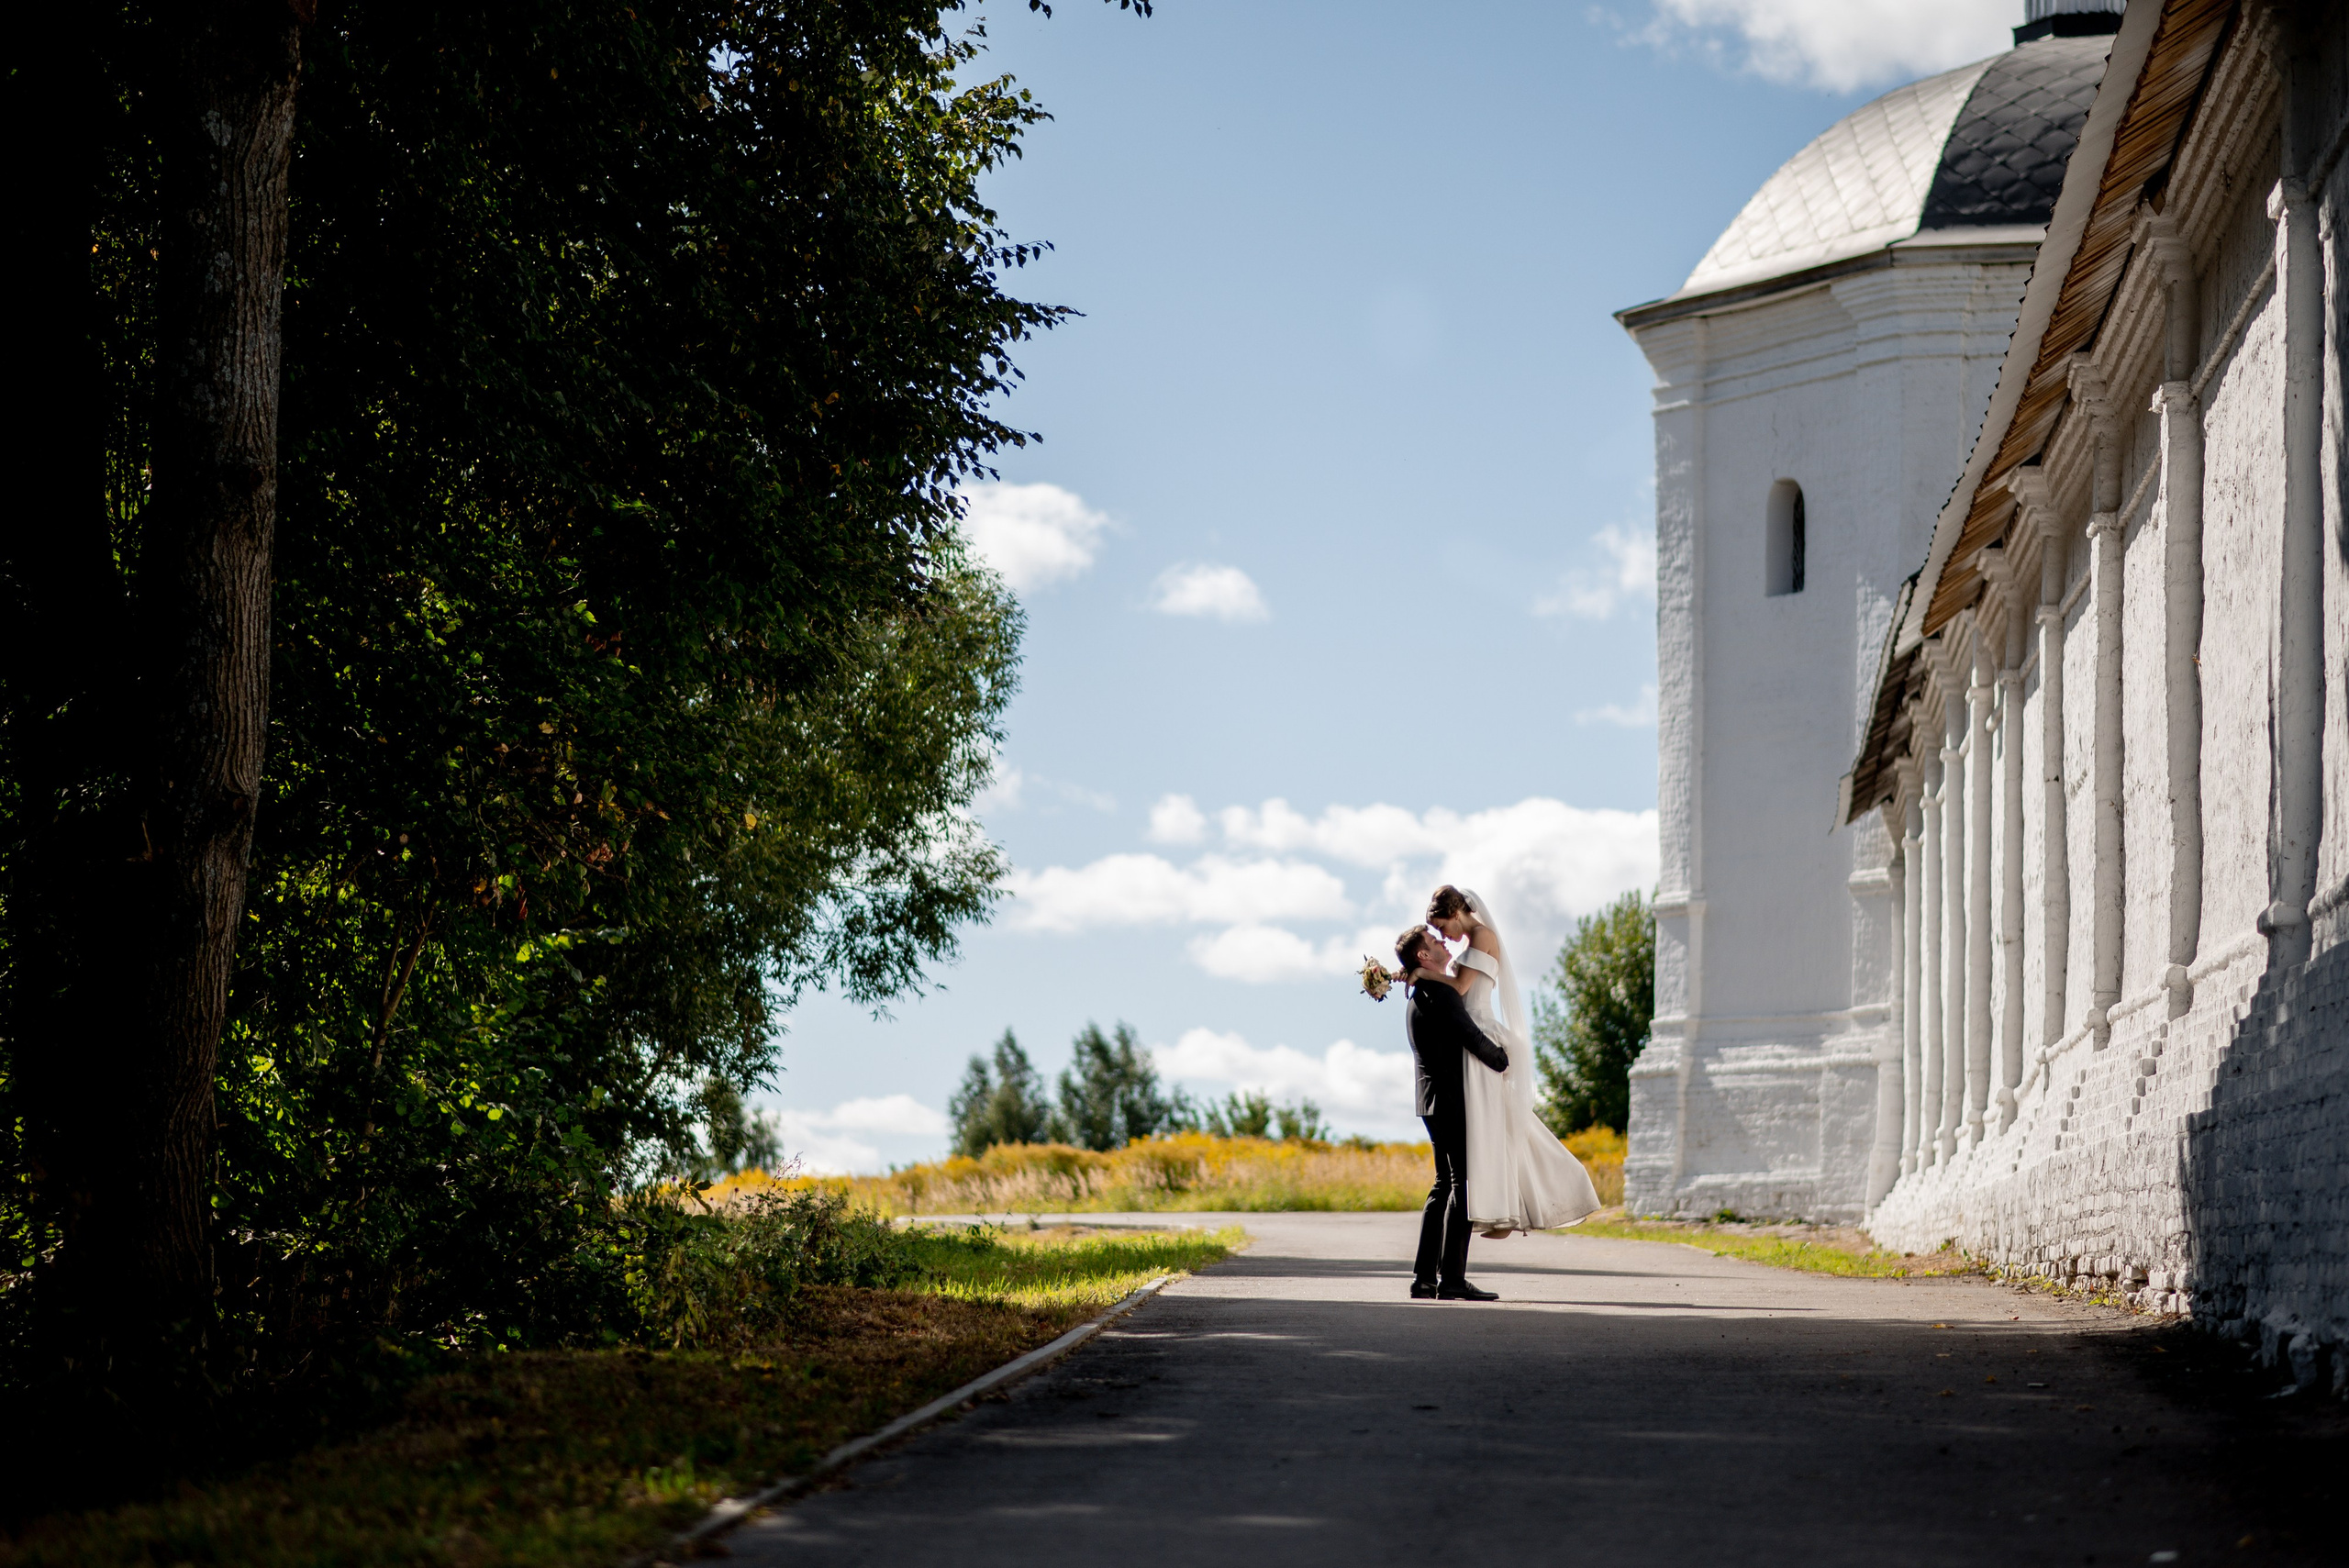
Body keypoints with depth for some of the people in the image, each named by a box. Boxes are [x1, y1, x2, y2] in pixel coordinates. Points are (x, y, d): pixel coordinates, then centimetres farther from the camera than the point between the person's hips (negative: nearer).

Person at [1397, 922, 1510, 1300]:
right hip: (1453, 1098, -10)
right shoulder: (1440, 993, -15)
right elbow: (1472, 1038, -17)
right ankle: (1451, 1278, -12)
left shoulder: (1417, 997, 17)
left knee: (1445, 1185, 13)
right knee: (1462, 1184, -9)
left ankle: (1424, 1276, 11)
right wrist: (1503, 1061, -1)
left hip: (1433, 1100, 10)